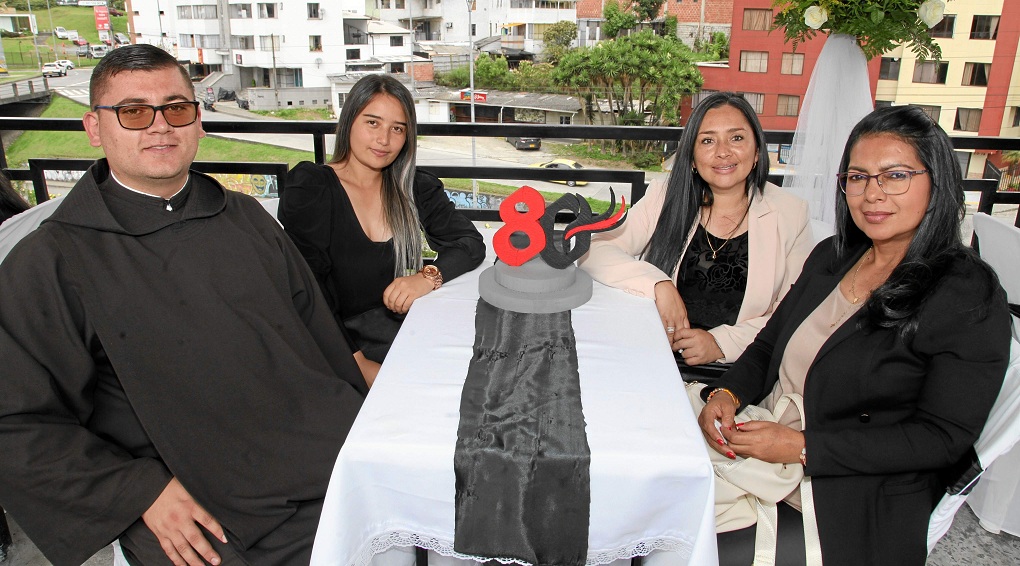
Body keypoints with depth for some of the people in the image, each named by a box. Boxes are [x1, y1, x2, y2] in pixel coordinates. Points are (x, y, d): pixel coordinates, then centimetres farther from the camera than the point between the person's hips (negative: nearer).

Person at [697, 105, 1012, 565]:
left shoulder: (970, 299, -11)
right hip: (754, 448, 6)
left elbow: (943, 438, -14)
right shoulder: (831, 257, 8)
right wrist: (727, 394, -7)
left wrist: (804, 447, -20)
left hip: (854, 506, -5)